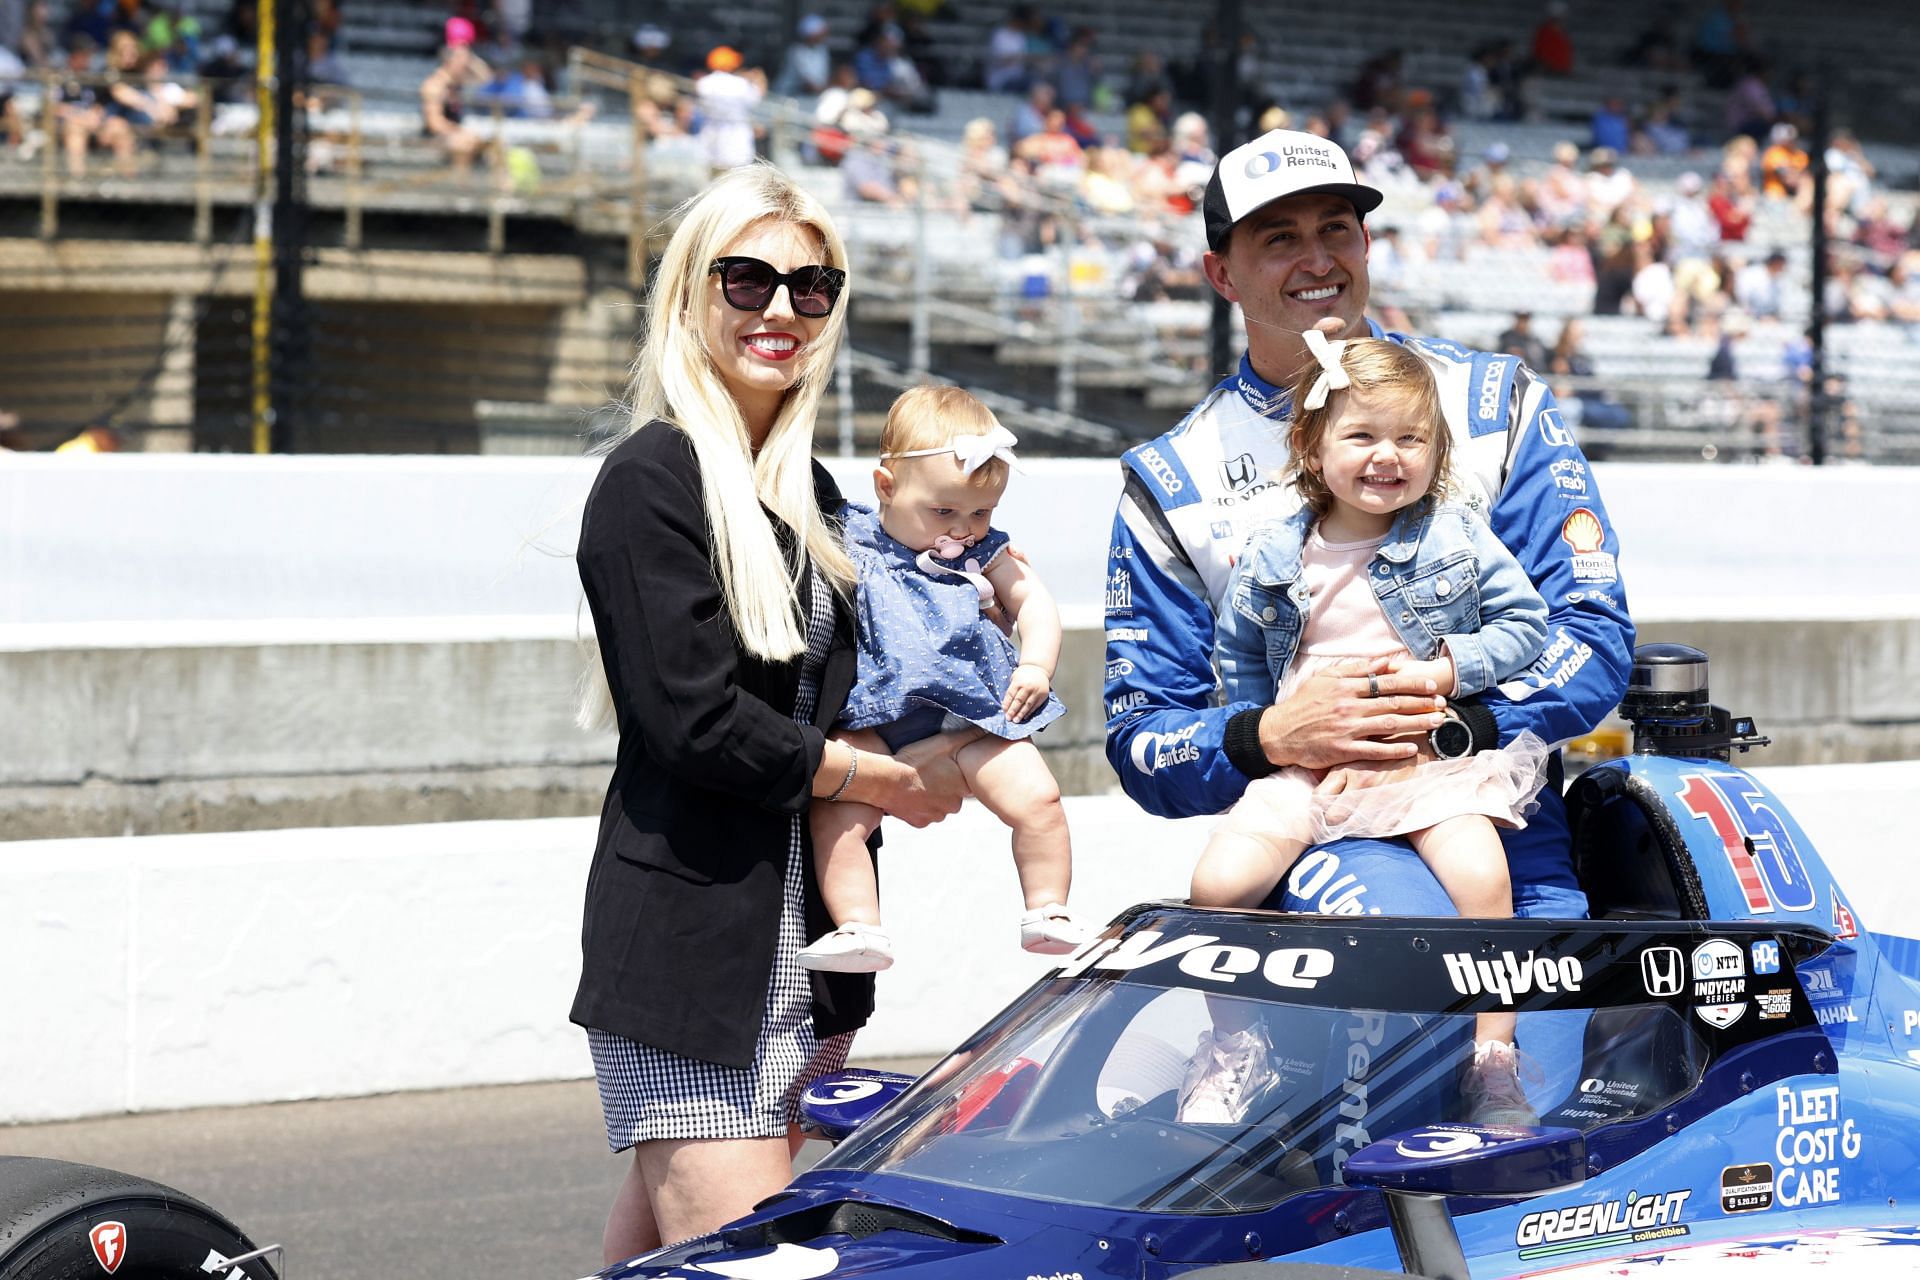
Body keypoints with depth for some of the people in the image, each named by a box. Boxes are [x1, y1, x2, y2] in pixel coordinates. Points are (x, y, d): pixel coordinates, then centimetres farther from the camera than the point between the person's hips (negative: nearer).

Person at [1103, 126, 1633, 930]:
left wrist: (1451, 729, -15)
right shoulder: (1172, 480, 9)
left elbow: (1596, 633, 3)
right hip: (1311, 822, -3)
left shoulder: (1495, 403, 9)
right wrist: (1267, 736, -16)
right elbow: (1140, 741, 6)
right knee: (1407, 929, -35)